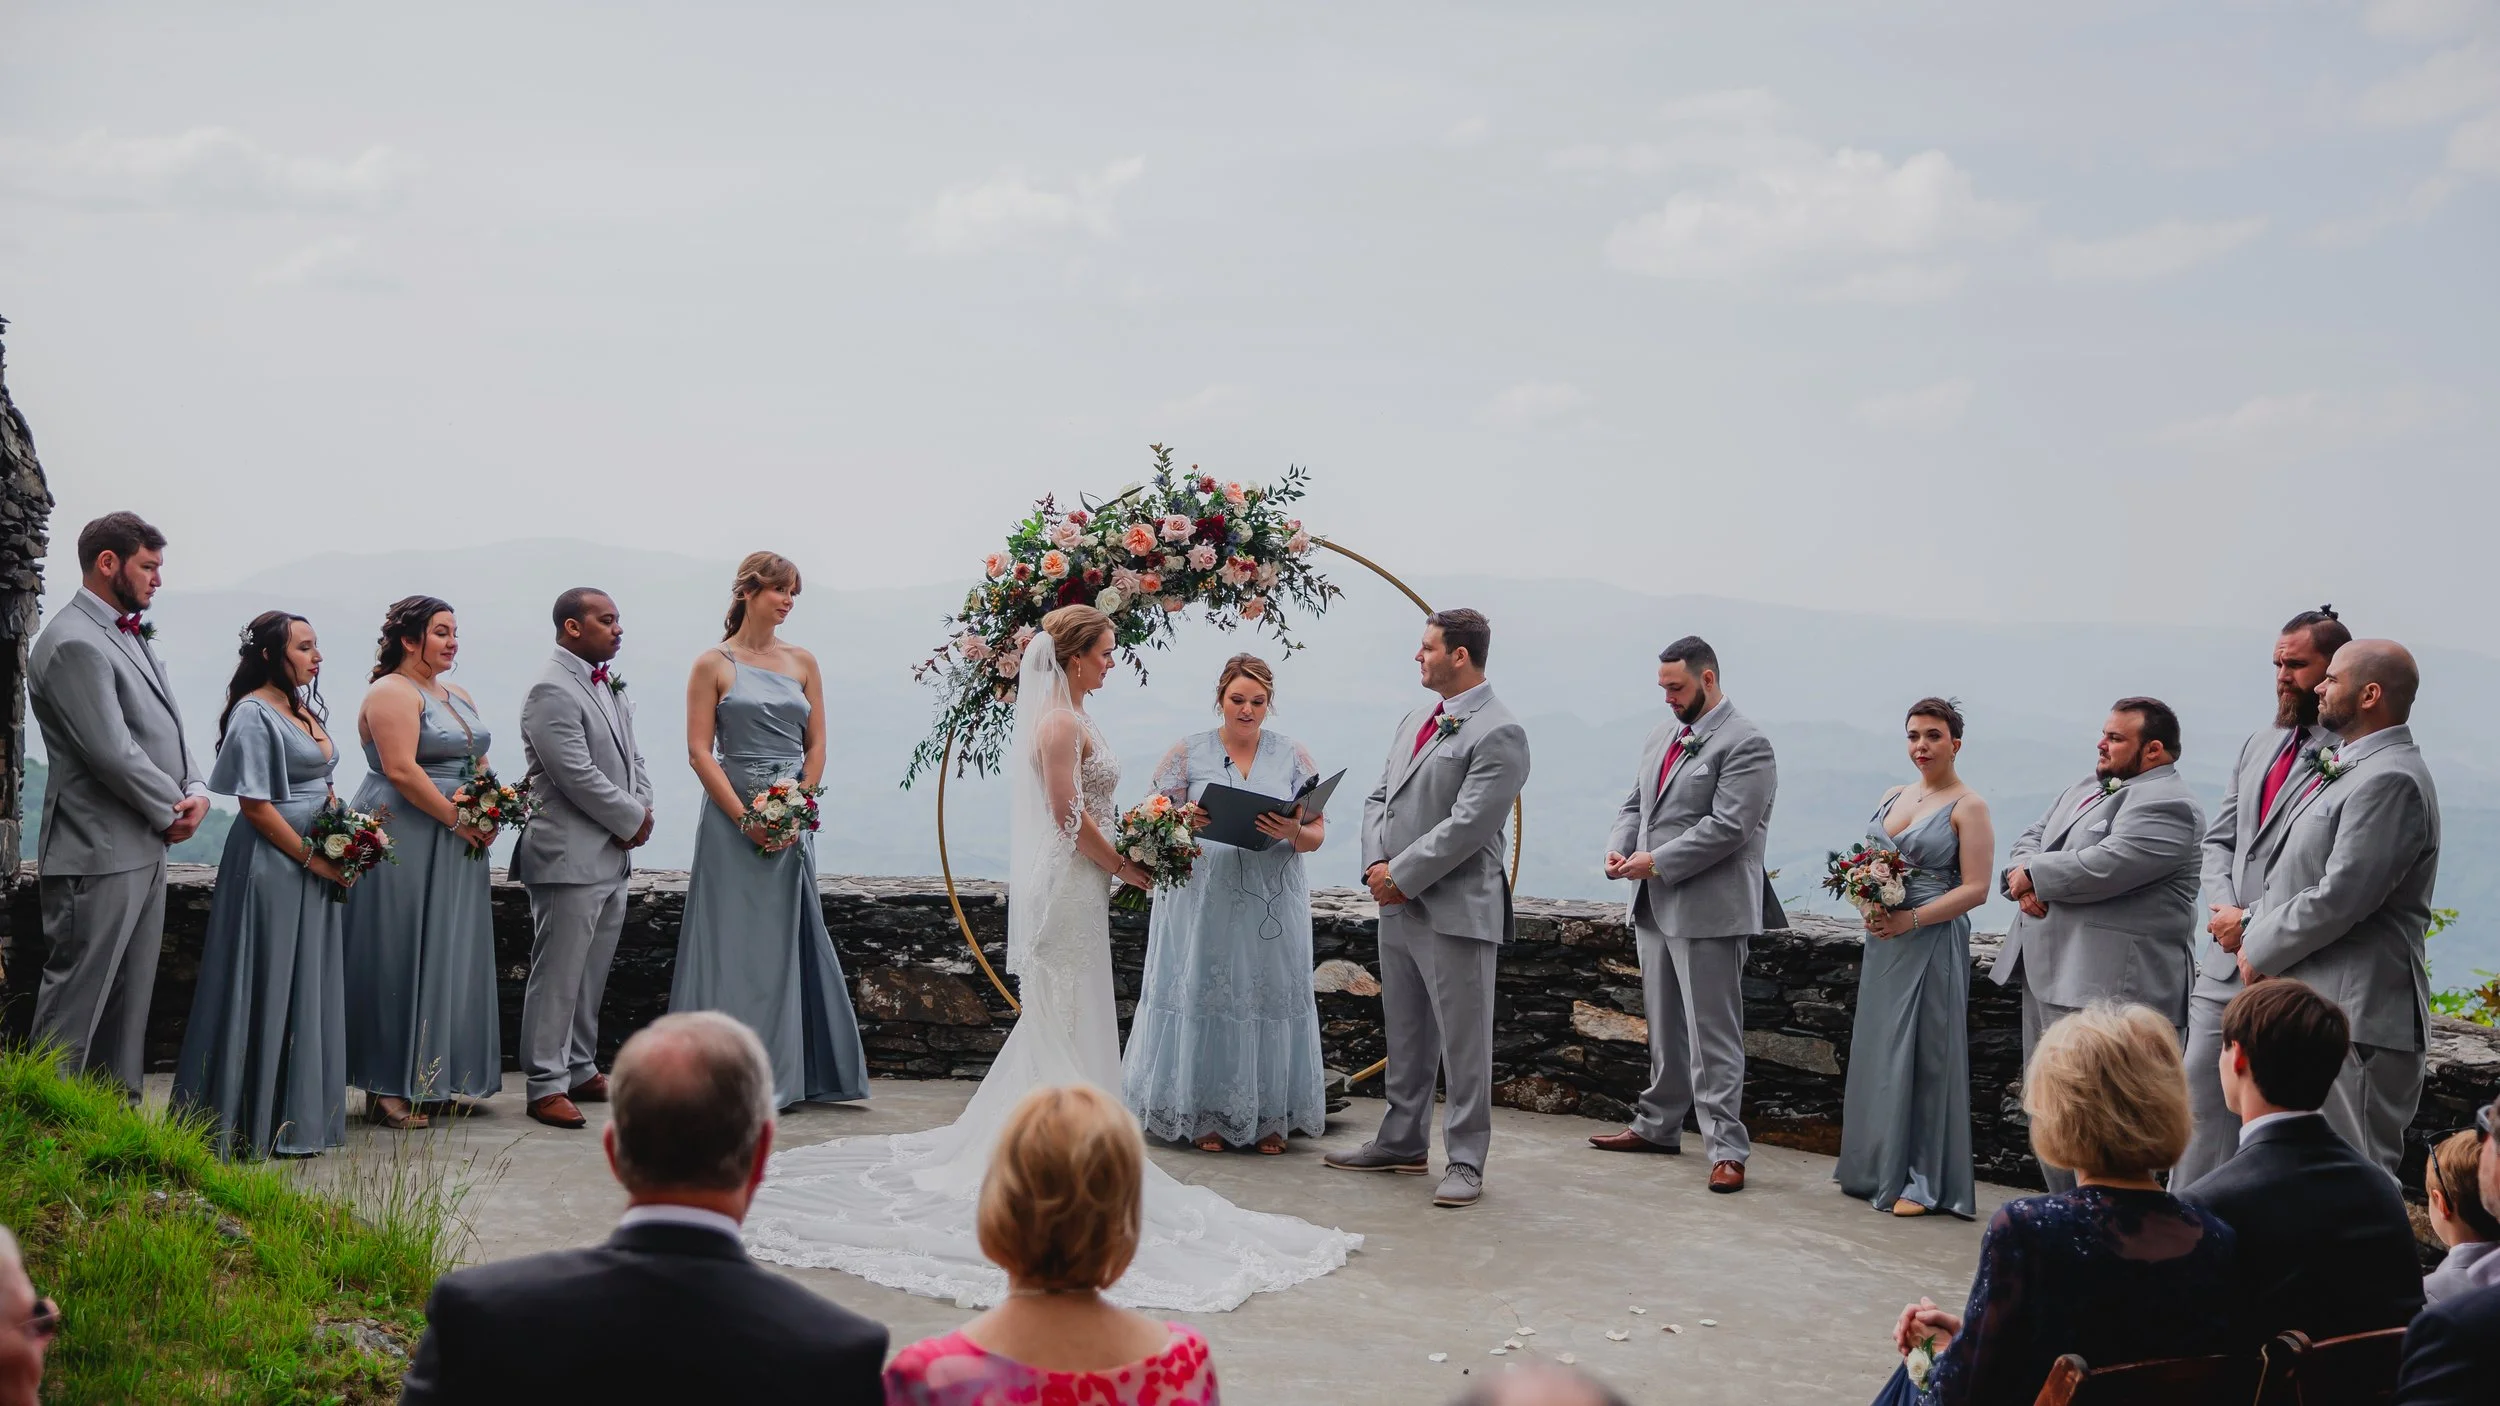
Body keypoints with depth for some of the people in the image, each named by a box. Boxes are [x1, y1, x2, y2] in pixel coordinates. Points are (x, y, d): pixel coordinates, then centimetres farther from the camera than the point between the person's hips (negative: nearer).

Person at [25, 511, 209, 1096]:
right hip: (99, 856, -10)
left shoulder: (130, 635, 15)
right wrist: (173, 810, -9)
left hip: (145, 849, 10)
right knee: (77, 1004, -3)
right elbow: (112, 753, -21)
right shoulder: (73, 643, -16)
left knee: (129, 1002, 14)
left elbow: (164, 727, 17)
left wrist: (194, 791, -1)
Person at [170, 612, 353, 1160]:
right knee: (266, 991, -2)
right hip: (272, 864, -8)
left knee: (309, 990, 12)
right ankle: (256, 1125, 6)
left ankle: (300, 1116, 20)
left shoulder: (308, 711, 13)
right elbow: (256, 805, -17)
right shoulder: (253, 715, -12)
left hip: (317, 868, 9)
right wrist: (314, 858, -14)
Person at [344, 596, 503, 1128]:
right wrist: (457, 819, -17)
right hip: (404, 840, -9)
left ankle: (438, 1078, 17)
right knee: (402, 958, -5)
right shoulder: (392, 694, -9)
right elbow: (400, 769, -19)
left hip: (457, 843, 9)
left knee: (451, 956, 10)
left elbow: (479, 765, 18)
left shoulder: (460, 696, 17)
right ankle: (387, 1088, 1)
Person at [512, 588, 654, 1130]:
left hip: (612, 856, 9)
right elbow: (577, 775, -20)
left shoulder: (609, 684, 15)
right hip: (570, 857, -9)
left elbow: (630, 754, 18)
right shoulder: (552, 691, -15)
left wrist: (642, 809, 1)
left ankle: (581, 1071, 24)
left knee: (591, 973, 15)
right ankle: (546, 1085, 2)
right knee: (558, 974, -3)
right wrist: (632, 819, -11)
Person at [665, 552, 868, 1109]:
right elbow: (699, 751, -5)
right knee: (734, 942, -2)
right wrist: (746, 818, -13)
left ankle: (786, 1072, 13)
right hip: (732, 817, -3)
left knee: (788, 939, 6)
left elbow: (816, 745, 8)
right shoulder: (714, 664, 0)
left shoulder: (803, 662, 10)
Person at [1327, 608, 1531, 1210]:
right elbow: (1378, 798, 16)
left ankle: (1465, 1161, 8)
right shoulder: (1414, 722, 15)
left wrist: (1401, 875, -15)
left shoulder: (1498, 733, -12)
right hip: (1397, 907, 9)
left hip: (1455, 911, -9)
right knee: (1405, 1036, 18)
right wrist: (1376, 864, -1)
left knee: (1463, 1043, -1)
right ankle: (1403, 1143, 30)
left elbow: (1468, 824, -19)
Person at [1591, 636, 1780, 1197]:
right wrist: (1620, 850, -1)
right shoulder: (1663, 735, 15)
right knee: (1663, 1025, 18)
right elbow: (1636, 803, 20)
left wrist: (1656, 862, -19)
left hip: (1708, 911, -8)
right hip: (1655, 907, 8)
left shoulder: (1745, 745, -12)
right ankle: (1657, 1125, 30)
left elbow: (1726, 827, -20)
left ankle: (1726, 1149, -2)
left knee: (1712, 1034, -6)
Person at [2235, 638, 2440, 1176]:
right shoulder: (2341, 770, 17)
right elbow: (2294, 878, 21)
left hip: (2354, 1018, -10)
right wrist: (2252, 924, 4)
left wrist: (2260, 949, -10)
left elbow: (2341, 896, -22)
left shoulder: (2391, 781, -16)